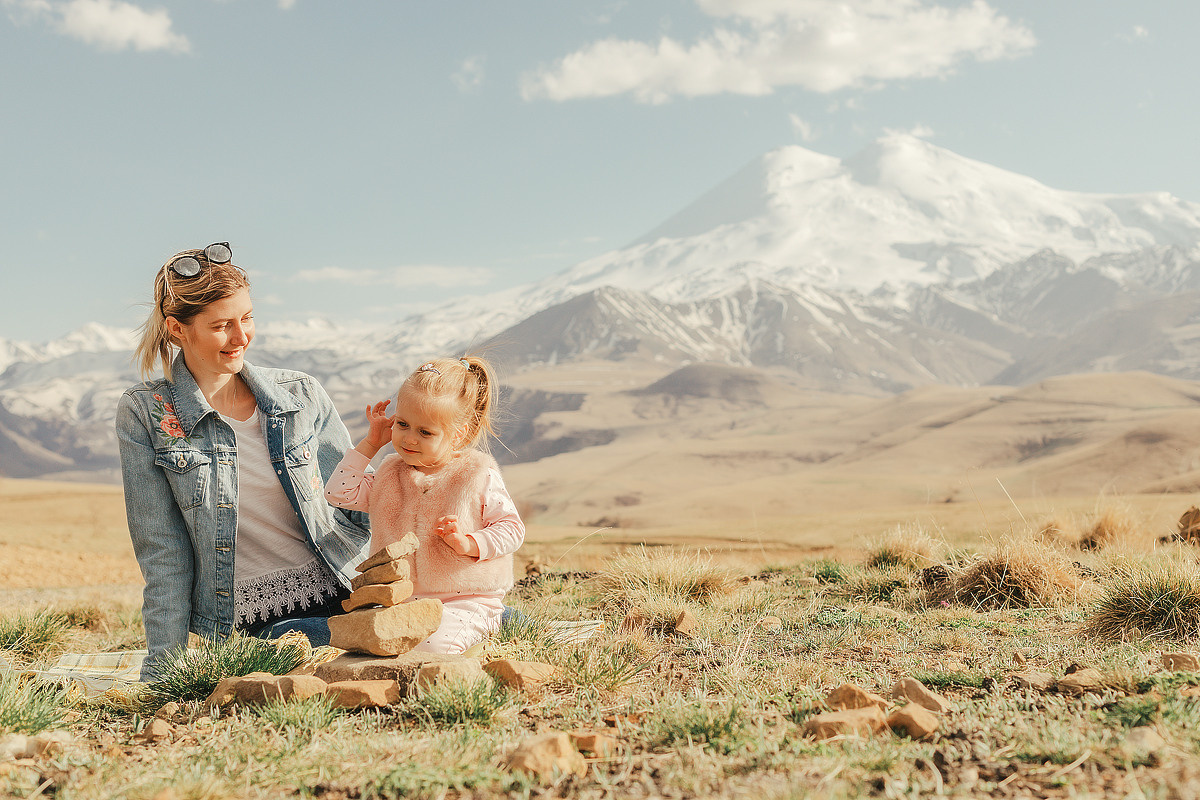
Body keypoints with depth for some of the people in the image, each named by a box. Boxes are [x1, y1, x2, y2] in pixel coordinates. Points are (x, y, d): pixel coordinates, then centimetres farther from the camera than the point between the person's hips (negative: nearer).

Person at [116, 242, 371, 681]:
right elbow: (163, 551, 0)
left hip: (340, 597, 3)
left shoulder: (304, 395, 7)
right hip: (249, 624, -3)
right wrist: (164, 667, -3)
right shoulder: (144, 415, 1)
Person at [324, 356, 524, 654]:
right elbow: (339, 493, 6)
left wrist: (468, 544, -20)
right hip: (400, 600, 4)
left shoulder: (479, 476, -4)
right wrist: (370, 443, 6)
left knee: (432, 643, -32)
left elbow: (512, 528, -2)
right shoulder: (389, 476, 10)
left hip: (465, 601, -4)